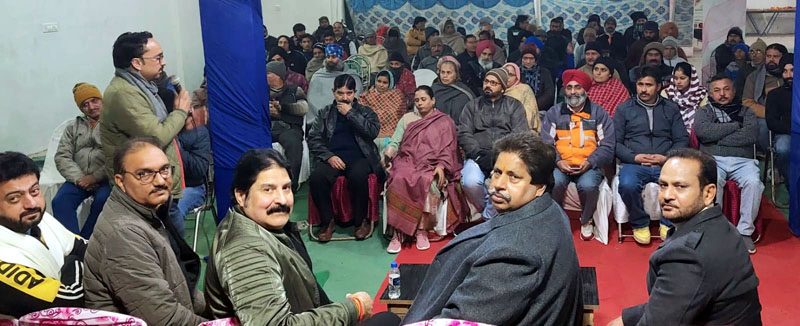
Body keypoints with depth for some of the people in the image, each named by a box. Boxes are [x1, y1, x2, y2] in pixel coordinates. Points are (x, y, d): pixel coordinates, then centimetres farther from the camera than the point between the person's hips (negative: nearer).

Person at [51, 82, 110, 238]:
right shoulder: (73, 127, 20)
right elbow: (62, 156, 10)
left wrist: (95, 177, -15)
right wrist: (79, 178, -7)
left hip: (106, 178, -4)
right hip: (79, 178, 4)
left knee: (102, 201, -33)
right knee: (60, 202, -23)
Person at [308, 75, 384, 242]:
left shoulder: (365, 112, 16)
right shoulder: (325, 113, 19)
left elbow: (373, 131, -4)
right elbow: (313, 139, 9)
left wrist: (350, 113, -4)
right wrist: (329, 156, -8)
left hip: (359, 157, -1)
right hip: (332, 158, 1)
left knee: (358, 176, -36)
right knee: (317, 177, -32)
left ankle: (361, 220, -14)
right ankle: (327, 220, -11)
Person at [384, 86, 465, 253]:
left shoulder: (445, 121, 15)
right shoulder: (407, 118, 24)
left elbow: (447, 148, 4)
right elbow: (395, 142, 16)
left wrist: (441, 166, -14)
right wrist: (388, 155, -5)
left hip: (431, 166, -2)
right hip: (407, 162, 2)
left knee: (427, 182, -37)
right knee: (398, 180, -33)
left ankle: (422, 231, -27)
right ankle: (398, 233, -31)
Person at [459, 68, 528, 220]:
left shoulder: (514, 105, 16)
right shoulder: (472, 106, 20)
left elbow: (520, 135, 3)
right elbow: (464, 134, 7)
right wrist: (479, 154, -9)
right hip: (478, 155, 1)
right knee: (470, 182, -31)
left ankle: (489, 216, -10)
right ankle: (489, 212, -3)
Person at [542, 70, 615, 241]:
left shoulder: (599, 113, 8)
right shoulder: (553, 113, 11)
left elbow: (607, 145, 2)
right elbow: (546, 143, 4)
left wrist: (589, 162, -14)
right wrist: (558, 161, -14)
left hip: (589, 166, 0)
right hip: (561, 165, 1)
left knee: (588, 185, -33)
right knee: (554, 183, -32)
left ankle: (586, 221, -2)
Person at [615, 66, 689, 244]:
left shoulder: (671, 108, 17)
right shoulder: (624, 109, 12)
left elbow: (682, 140, 11)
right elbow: (615, 142, 6)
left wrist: (666, 157, -8)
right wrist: (634, 157, -10)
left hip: (665, 164, 1)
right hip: (634, 163, -1)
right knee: (628, 185, -35)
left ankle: (668, 224, -6)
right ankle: (640, 224, -7)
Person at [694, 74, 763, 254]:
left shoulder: (745, 111, 21)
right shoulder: (705, 111, 19)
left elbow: (751, 135, -1)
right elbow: (702, 131, -5)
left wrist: (717, 138, -3)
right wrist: (735, 126, 1)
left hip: (742, 161, 1)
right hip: (713, 160, -1)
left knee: (753, 182, -31)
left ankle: (745, 231, -21)